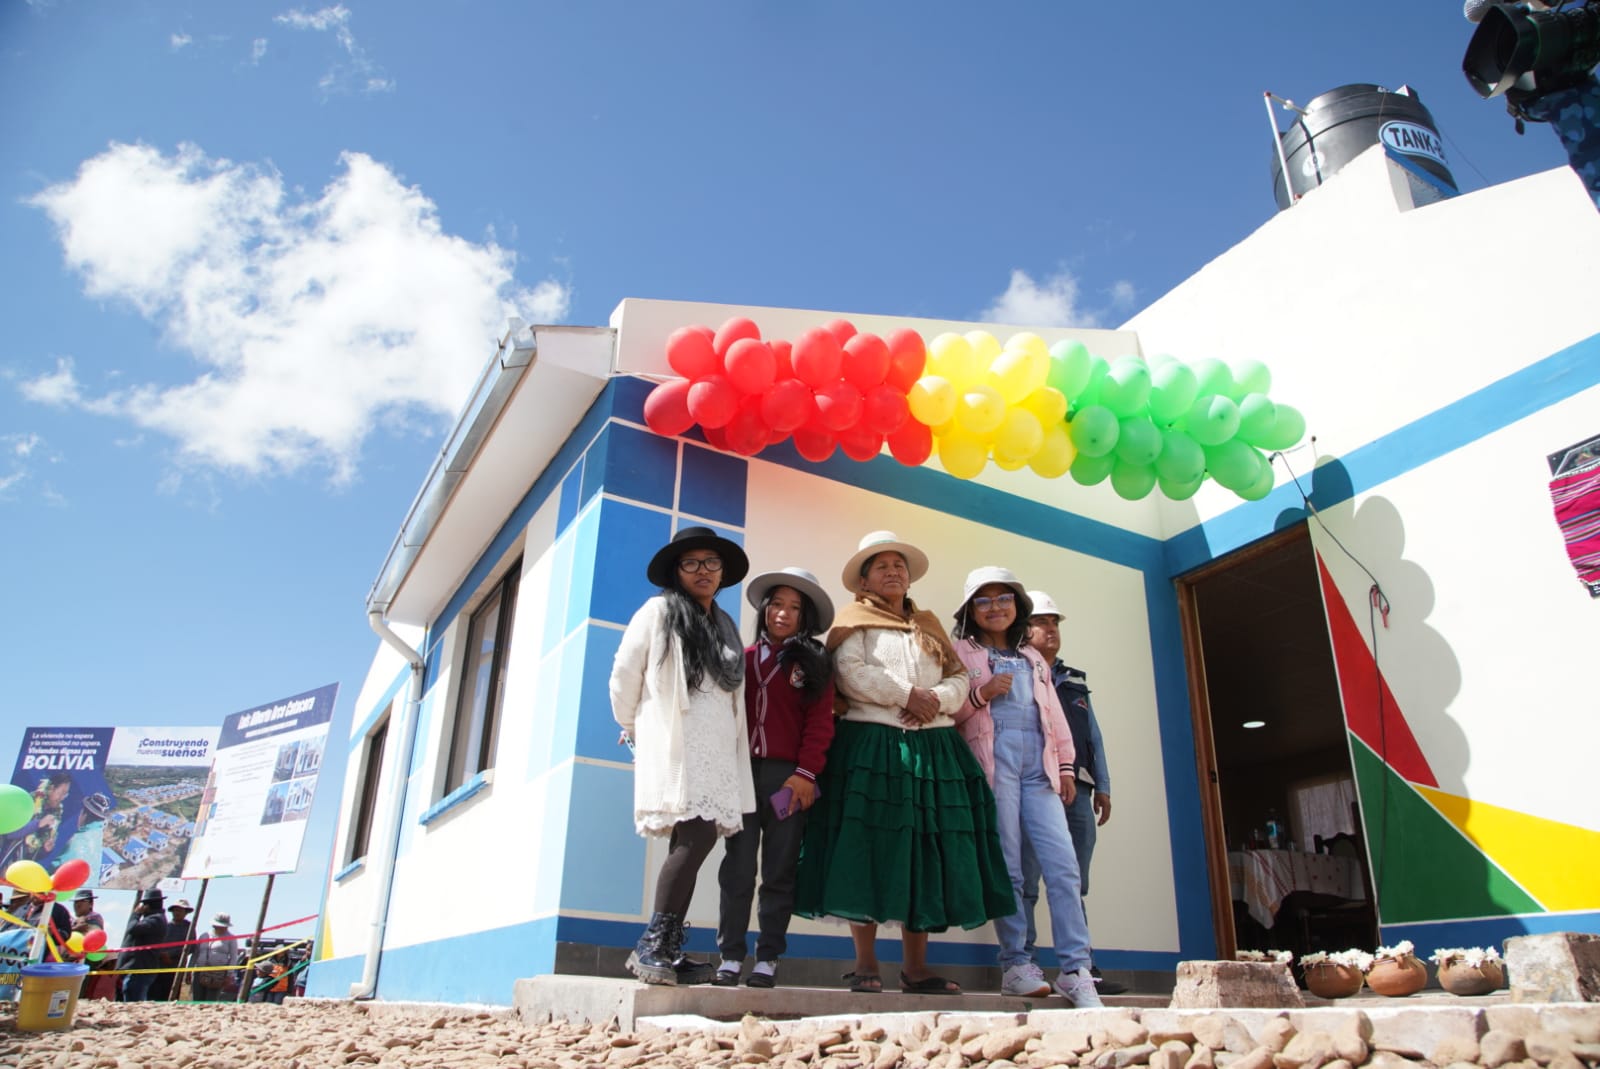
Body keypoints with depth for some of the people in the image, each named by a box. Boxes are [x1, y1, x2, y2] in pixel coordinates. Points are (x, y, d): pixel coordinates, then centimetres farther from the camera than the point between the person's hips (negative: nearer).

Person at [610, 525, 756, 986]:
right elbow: (625, 675, 3)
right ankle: (651, 944, -10)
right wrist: (633, 730, 10)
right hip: (674, 745, -6)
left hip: (717, 750, 6)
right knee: (696, 837, -19)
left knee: (690, 845, 1)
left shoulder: (725, 627, 21)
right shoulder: (659, 611, 2)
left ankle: (668, 951, 6)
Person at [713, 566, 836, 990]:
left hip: (788, 777, -1)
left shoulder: (813, 663, 6)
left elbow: (820, 722, -1)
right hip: (744, 771, 2)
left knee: (780, 871, 4)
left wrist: (806, 772, -10)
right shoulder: (745, 658, 12)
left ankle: (768, 959, 12)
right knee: (737, 868, 3)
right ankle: (730, 956, 10)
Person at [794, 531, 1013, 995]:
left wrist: (936, 700, -8)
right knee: (870, 851, -6)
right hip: (872, 745, -4)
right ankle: (865, 963, 3)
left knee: (927, 855, 2)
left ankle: (915, 965, 10)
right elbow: (851, 674, -10)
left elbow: (959, 678, 12)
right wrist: (907, 696, -14)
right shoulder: (855, 623, 7)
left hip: (934, 748, 5)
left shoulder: (930, 626, 22)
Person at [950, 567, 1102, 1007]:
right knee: (1007, 867, -5)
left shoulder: (1033, 658, 26)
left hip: (1038, 765, 4)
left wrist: (1065, 765, 14)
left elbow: (1055, 714, 22)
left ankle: (1075, 969, -4)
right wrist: (981, 694, -13)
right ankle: (1015, 964, 4)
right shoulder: (961, 652, 11)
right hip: (993, 761, -4)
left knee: (1064, 865, -6)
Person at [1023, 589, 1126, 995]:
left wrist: (1102, 786, 15)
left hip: (1077, 790, 6)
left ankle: (1082, 968, 14)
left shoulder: (1075, 682, 24)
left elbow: (1093, 736, 23)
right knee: (1025, 884, -5)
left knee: (1074, 886, 9)